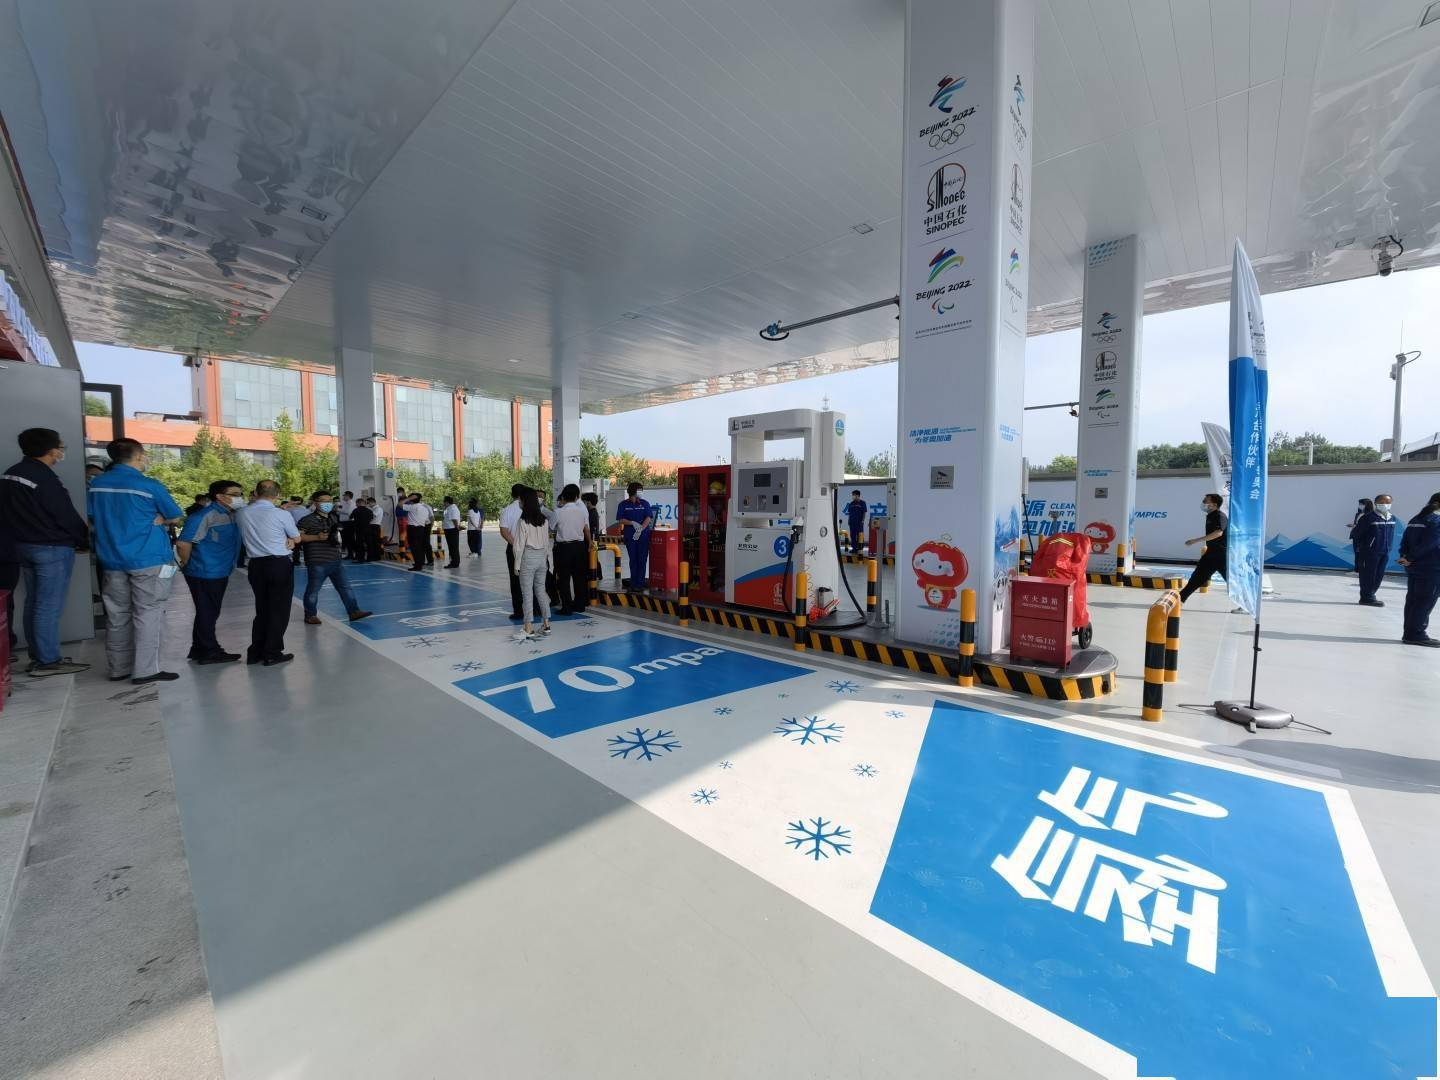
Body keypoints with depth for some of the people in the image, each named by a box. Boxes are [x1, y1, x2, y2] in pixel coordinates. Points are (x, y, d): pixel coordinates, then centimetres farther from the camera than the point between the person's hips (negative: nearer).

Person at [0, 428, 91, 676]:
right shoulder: (45, 478, -18)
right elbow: (67, 516, -15)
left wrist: (24, 537, 20)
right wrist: (84, 542, 0)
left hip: (22, 546, 9)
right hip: (52, 549, -9)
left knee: (33, 603, 14)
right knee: (49, 606, -3)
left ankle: (37, 657, 22)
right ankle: (47, 661, 2)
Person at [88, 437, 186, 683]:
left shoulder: (96, 485, 7)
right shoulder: (149, 486, -11)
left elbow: (94, 518, 19)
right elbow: (177, 517, -4)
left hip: (113, 559, 6)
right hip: (149, 560, -6)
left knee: (117, 614, 12)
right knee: (148, 614, -2)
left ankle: (118, 668, 20)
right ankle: (146, 669, -2)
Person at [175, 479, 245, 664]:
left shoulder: (232, 515, 6)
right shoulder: (206, 515, -20)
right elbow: (183, 543, -21)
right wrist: (188, 564, -8)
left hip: (220, 573, 9)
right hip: (204, 574, -9)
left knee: (210, 612, 19)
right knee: (207, 612, 2)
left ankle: (199, 649, 33)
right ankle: (209, 651, 13)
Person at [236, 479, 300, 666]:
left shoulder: (242, 514, 4)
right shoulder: (282, 514, -10)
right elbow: (297, 539, 3)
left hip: (256, 565, 5)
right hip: (280, 565, -5)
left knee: (262, 608, 17)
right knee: (279, 609, 4)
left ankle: (255, 653, 22)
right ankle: (272, 654, 8)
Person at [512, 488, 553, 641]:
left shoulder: (523, 521, -13)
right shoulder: (544, 520, 2)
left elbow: (520, 546, -11)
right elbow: (547, 542, 7)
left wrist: (517, 565, -3)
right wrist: (549, 560, 15)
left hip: (528, 558, -5)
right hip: (542, 557, 5)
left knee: (527, 593, 1)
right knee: (541, 590, 15)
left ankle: (529, 629, 3)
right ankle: (546, 624, 19)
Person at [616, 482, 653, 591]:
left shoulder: (644, 503, 6)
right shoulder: (624, 504, 5)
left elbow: (648, 518, -2)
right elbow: (620, 520, 1)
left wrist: (641, 529, -15)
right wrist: (633, 523, -13)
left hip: (643, 536, 0)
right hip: (630, 536, 0)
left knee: (642, 559, -1)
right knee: (633, 560, 5)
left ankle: (640, 583, 4)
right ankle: (634, 583, 12)